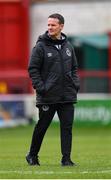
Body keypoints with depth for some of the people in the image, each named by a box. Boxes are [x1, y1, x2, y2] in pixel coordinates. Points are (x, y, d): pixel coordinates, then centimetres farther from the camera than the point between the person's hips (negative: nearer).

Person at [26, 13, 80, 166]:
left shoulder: (68, 46, 11)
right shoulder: (41, 46, -5)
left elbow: (74, 68, 20)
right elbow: (33, 69, -5)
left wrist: (75, 84, 5)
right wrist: (40, 87, -13)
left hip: (67, 96, 4)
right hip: (48, 96, -4)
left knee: (67, 127, -1)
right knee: (42, 126, 5)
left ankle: (66, 158, 2)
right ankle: (32, 155, 21)